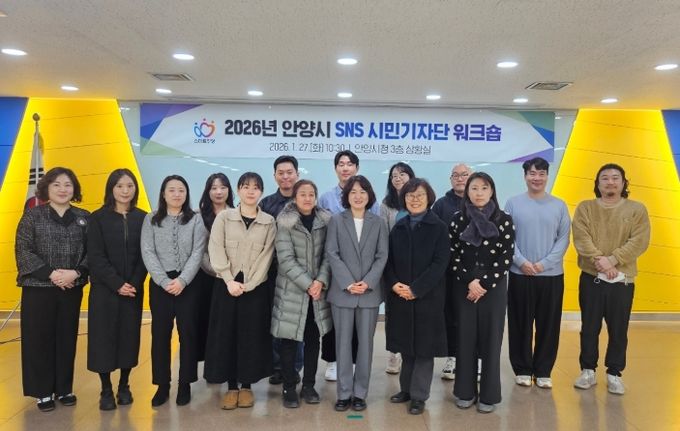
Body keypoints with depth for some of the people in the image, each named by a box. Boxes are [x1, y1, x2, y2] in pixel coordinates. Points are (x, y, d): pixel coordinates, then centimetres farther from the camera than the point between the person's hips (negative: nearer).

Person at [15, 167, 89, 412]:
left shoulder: (84, 217, 6)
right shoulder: (33, 215, 0)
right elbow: (23, 250, -7)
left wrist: (76, 273, -15)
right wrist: (50, 274, -16)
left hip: (72, 289, 2)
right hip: (38, 288, -2)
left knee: (67, 339, 8)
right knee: (39, 339, 3)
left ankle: (64, 389, 21)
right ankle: (43, 392, 17)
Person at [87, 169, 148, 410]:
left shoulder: (142, 218, 4)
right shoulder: (98, 218, -2)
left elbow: (145, 255, 1)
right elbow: (95, 257, -7)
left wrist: (134, 283, -11)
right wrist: (117, 284, -14)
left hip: (134, 289, 2)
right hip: (104, 288, -2)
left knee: (129, 336, 6)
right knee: (104, 337, 1)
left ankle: (124, 386, 21)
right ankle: (106, 391, 14)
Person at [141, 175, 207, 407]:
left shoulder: (195, 220, 2)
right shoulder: (151, 219, 4)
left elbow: (197, 253, -5)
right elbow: (147, 253, -3)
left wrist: (182, 280, -16)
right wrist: (165, 281, -14)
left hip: (188, 283, -1)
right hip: (160, 284, 1)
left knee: (188, 332, 3)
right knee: (160, 334, 5)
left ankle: (185, 384, 15)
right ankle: (162, 384, 17)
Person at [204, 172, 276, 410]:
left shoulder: (269, 222, 3)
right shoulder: (223, 217, 3)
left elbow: (266, 256, -3)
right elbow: (216, 251, -4)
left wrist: (248, 284, -13)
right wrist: (230, 281, -14)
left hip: (256, 287, 0)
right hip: (226, 285, 0)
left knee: (252, 336, 5)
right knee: (226, 334, 4)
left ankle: (246, 386, 20)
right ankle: (231, 386, 18)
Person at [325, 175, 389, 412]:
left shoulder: (379, 223, 6)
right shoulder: (336, 221, 3)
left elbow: (382, 256, 1)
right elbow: (331, 254, -4)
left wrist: (368, 282, -12)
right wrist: (348, 283, -13)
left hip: (369, 292, 1)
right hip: (342, 291, -1)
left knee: (365, 342, 6)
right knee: (343, 342, 5)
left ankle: (360, 393, 17)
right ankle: (344, 393, 15)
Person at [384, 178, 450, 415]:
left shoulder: (439, 228, -3)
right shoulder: (398, 227, 9)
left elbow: (440, 264, -10)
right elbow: (389, 260, 7)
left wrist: (416, 289, -17)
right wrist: (394, 284, -11)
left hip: (427, 296, -3)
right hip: (399, 297, 4)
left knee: (424, 346, 3)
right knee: (406, 345, 12)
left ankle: (419, 396, 15)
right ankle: (406, 388, 28)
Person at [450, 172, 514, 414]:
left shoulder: (504, 220, -2)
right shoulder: (459, 219, 2)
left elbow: (506, 258, -5)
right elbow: (454, 255, 1)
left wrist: (484, 285, -11)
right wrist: (470, 282, -10)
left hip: (493, 288, -1)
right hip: (464, 287, 1)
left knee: (490, 339, 4)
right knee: (465, 338, 6)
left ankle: (489, 395, 16)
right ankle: (465, 392, 19)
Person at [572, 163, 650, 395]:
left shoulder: (637, 209, 3)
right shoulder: (585, 208, 3)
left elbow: (639, 242, -9)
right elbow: (581, 239, -9)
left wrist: (612, 259, -20)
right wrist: (599, 260, -23)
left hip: (623, 280, 0)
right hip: (591, 278, 0)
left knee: (618, 330, 8)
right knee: (589, 328, 8)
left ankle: (614, 374, 23)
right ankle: (588, 370, 22)